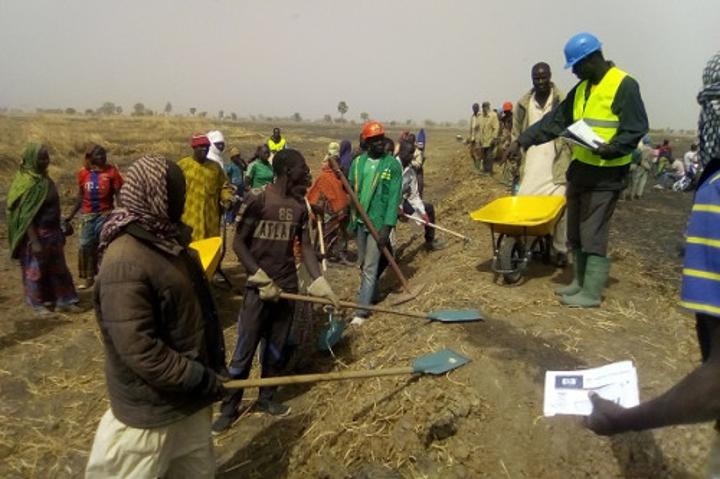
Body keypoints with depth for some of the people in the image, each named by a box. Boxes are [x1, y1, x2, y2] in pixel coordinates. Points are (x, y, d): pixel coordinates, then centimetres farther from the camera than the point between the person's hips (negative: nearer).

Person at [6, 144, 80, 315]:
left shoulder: (43, 178, 5)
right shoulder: (28, 183, -19)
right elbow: (26, 216, -20)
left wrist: (60, 230, 16)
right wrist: (34, 242, -22)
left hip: (52, 231, 8)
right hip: (37, 234, -8)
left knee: (58, 267, 13)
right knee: (36, 269, 8)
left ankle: (63, 301, 23)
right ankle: (37, 304, 24)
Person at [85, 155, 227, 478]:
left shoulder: (167, 241, 4)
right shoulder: (126, 264, -28)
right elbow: (140, 351, -30)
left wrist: (215, 364, 12)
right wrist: (201, 379, -22)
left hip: (189, 392, 9)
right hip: (152, 405, -9)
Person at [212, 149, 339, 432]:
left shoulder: (299, 206, 3)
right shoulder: (258, 199, -14)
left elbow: (305, 246, 8)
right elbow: (238, 243, -12)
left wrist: (319, 281, -1)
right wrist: (262, 279, -15)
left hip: (287, 287, 5)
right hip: (258, 287, -5)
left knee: (277, 348, 15)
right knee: (244, 350, 3)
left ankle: (267, 398, 33)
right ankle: (229, 407, 20)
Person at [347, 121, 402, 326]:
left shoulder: (393, 165, -8)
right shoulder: (357, 162, 4)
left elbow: (394, 198, -12)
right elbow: (351, 190, 8)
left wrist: (387, 227, -18)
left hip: (378, 222, -5)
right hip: (359, 221, 5)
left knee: (370, 267, -3)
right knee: (362, 264, 18)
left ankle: (362, 310, 2)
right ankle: (368, 293, 39)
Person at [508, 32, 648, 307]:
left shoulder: (624, 85, -11)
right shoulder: (581, 88, 13)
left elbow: (636, 130, -15)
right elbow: (555, 120, 14)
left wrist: (610, 148, -32)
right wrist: (523, 140, 6)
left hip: (606, 174, -8)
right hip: (580, 169, 8)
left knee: (593, 234, -5)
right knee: (575, 232, 14)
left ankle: (591, 293, 5)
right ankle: (580, 282, 27)